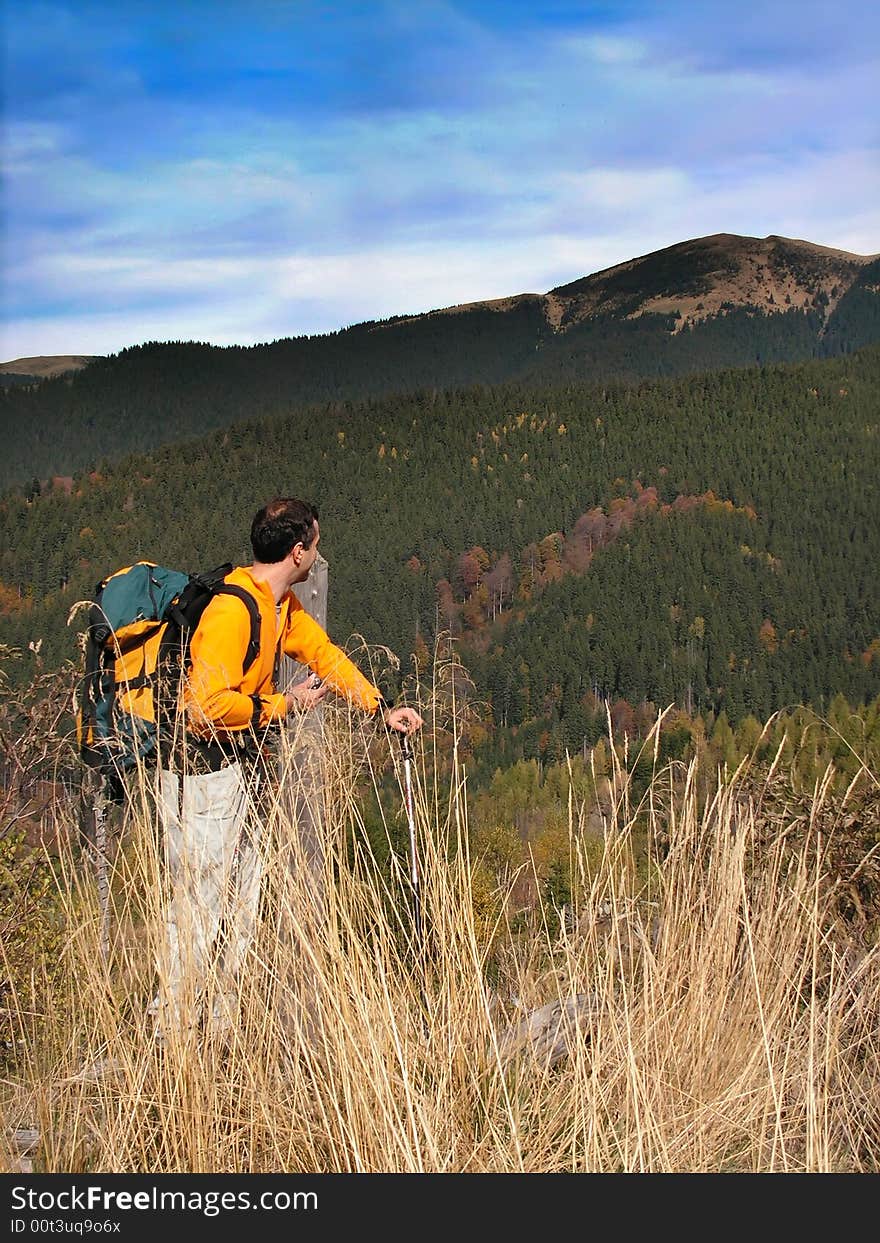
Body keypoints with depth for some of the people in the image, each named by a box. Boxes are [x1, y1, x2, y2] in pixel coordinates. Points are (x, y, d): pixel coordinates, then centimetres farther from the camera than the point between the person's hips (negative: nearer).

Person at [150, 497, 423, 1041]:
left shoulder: (282, 605, 10)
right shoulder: (232, 609, -21)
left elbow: (324, 653, 19)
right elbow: (212, 704, -26)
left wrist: (383, 708, 11)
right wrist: (286, 705, -14)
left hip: (244, 767, 10)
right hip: (202, 770, -10)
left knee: (242, 908, 13)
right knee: (200, 906, -5)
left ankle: (221, 1029, 21)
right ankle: (172, 1032, 4)